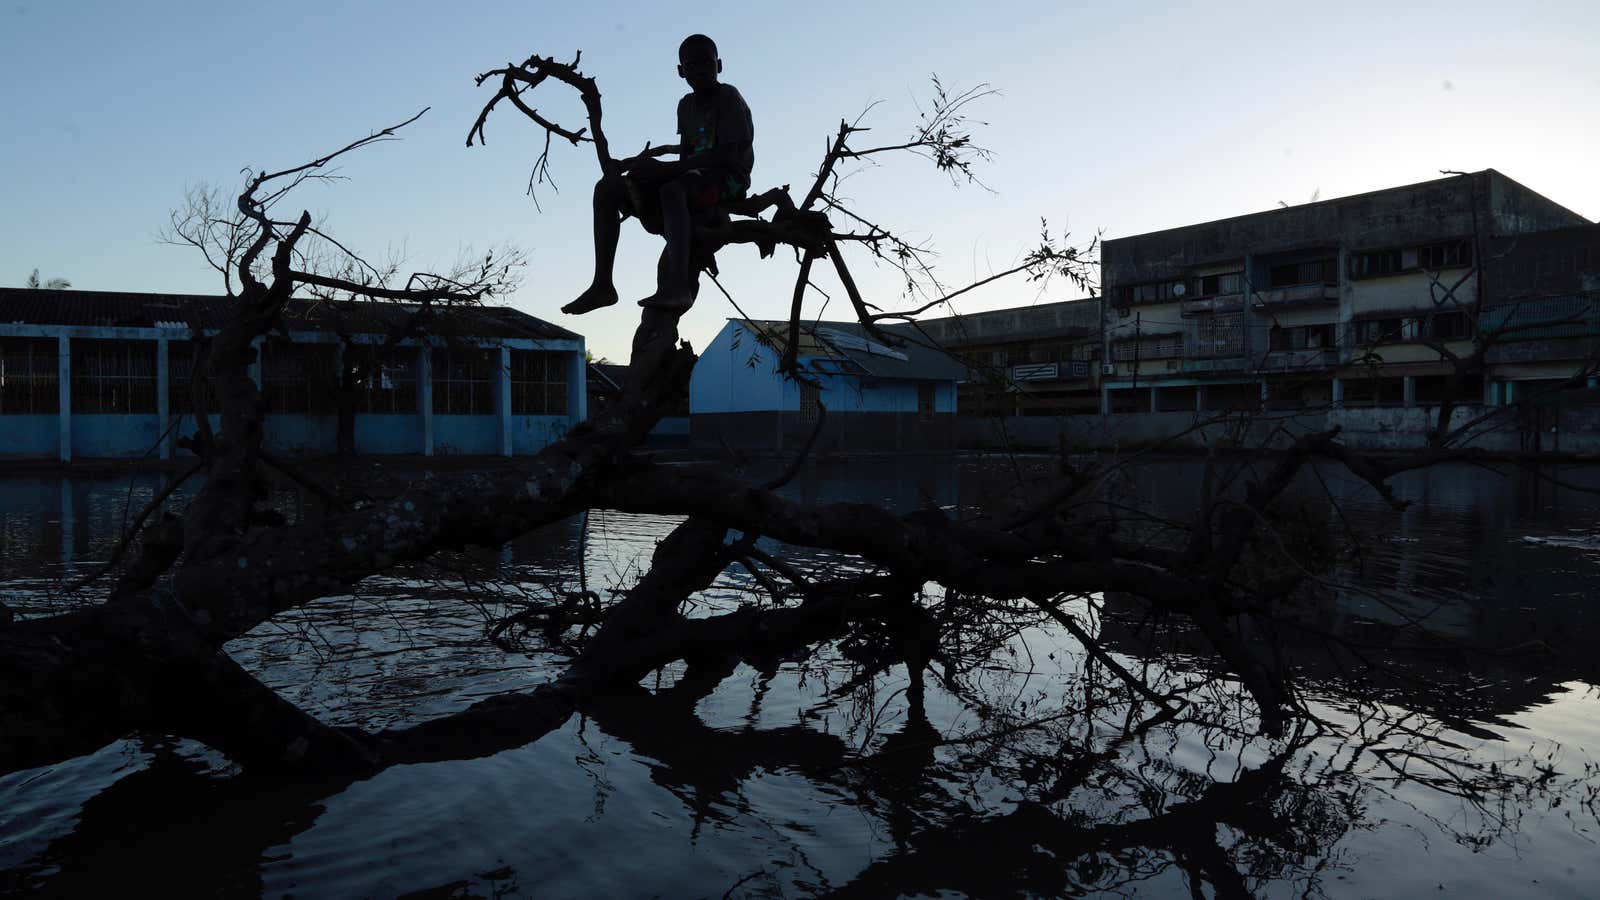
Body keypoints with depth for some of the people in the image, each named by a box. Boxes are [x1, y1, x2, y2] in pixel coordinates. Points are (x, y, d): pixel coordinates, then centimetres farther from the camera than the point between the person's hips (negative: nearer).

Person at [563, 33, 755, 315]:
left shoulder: (728, 97, -6)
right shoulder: (686, 105, 18)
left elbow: (726, 154, -20)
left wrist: (665, 168, -26)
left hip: (728, 178, -8)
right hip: (694, 177, 8)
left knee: (671, 190, -41)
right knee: (607, 188, -5)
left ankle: (678, 287, -54)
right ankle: (602, 285, -13)